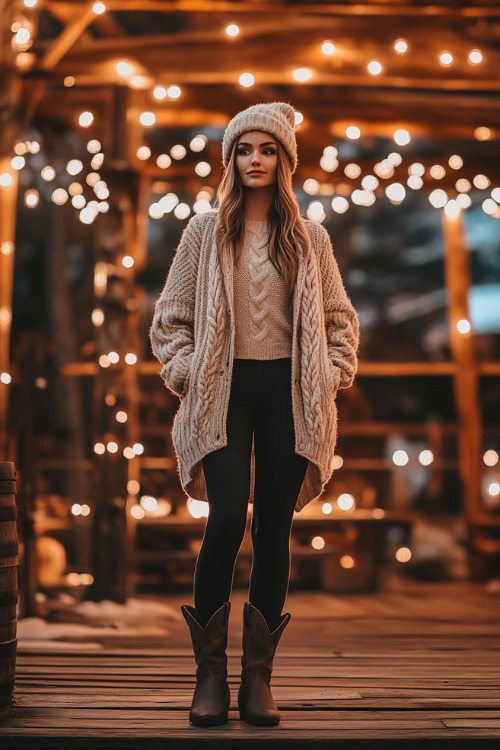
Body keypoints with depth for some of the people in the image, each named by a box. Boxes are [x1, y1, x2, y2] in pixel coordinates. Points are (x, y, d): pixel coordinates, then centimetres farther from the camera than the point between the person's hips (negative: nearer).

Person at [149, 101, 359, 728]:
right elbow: (169, 318, 8)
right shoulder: (205, 232, 8)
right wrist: (186, 374, -4)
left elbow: (340, 318, 15)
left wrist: (331, 377, 2)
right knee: (227, 516, -15)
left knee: (275, 525, 1)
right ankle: (209, 670, -1)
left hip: (286, 392, 2)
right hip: (225, 389, -2)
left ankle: (258, 675, 8)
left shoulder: (309, 239, 11)